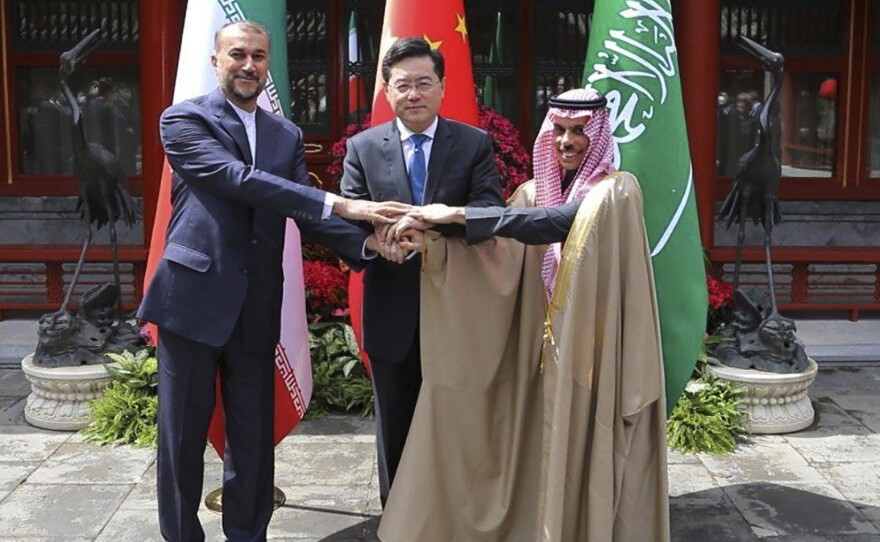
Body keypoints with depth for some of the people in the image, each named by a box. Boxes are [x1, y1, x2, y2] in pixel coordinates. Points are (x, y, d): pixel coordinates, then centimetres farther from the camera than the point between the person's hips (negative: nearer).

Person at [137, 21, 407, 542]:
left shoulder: (288, 135, 13)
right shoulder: (184, 120, -3)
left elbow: (308, 212, 5)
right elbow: (237, 178, -19)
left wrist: (366, 242, -15)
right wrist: (339, 204, -26)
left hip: (257, 308, 4)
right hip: (193, 300, -4)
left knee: (254, 436, 12)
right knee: (183, 436, 7)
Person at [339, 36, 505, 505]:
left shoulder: (475, 145, 0)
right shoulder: (362, 148, 3)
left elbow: (490, 211, -13)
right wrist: (380, 234, -28)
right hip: (392, 314, 1)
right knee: (395, 429, 15)